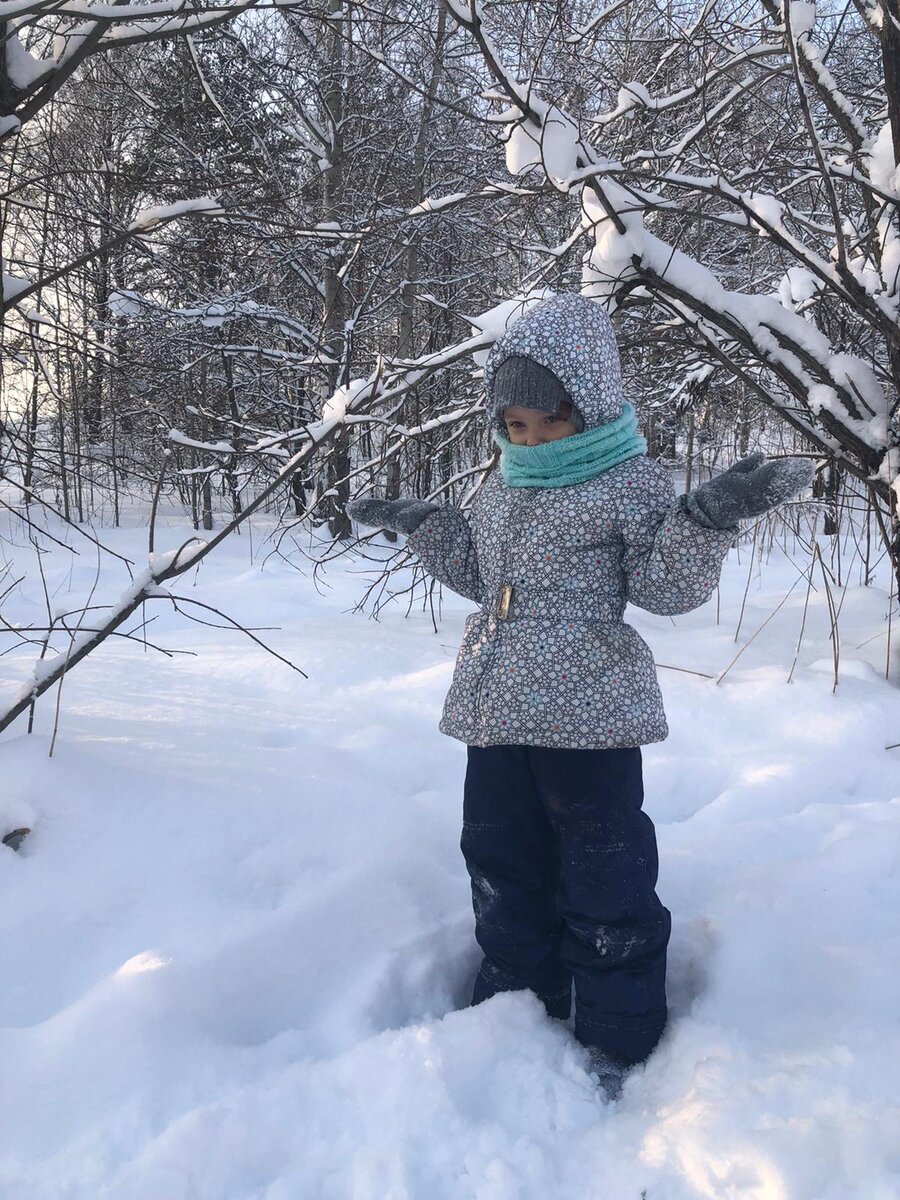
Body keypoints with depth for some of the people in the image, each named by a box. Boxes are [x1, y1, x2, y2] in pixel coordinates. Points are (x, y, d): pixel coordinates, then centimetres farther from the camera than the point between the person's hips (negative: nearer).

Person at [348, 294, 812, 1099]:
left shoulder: (632, 482, -6)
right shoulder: (504, 486, 13)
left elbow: (668, 585, -11)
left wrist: (709, 518, -26)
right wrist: (423, 526, 19)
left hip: (589, 710, -7)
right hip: (498, 710, 7)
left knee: (604, 879, 3)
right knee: (504, 865, 17)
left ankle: (620, 1042, 23)